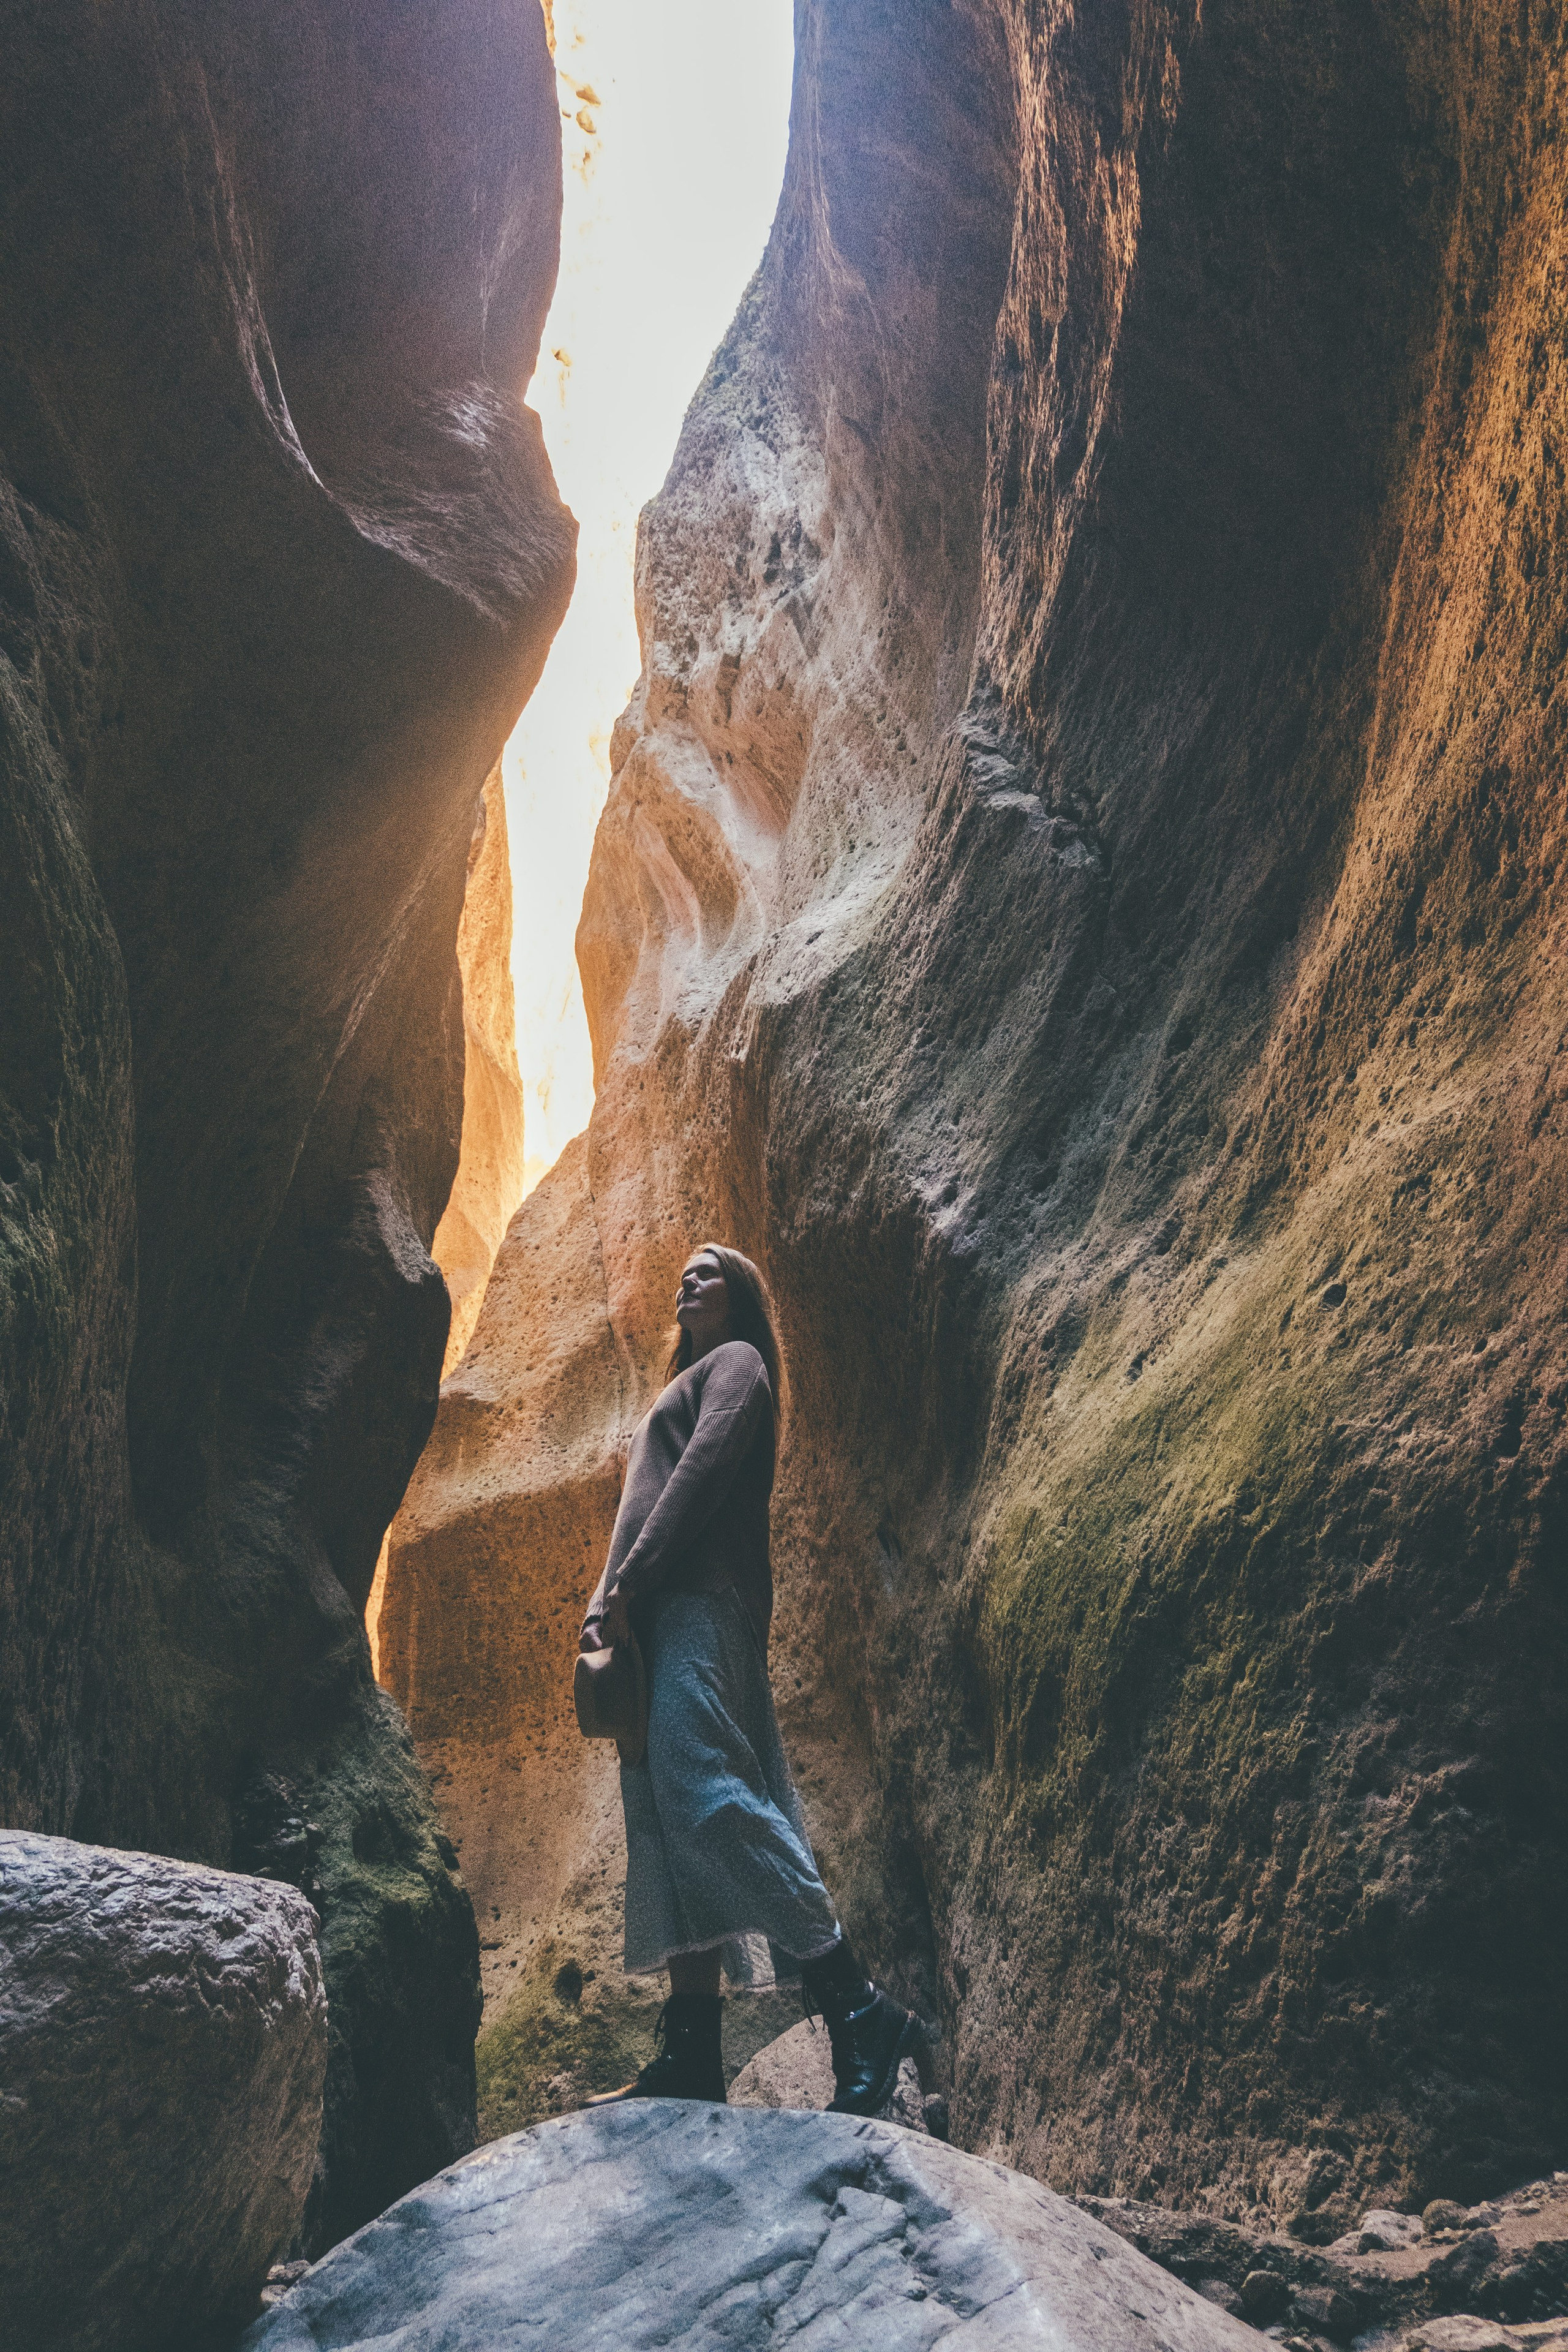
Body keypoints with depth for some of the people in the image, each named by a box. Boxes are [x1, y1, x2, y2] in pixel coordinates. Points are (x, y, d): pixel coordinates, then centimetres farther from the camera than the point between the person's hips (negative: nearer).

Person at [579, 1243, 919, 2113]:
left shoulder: (737, 1362, 8)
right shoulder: (684, 1387, 33)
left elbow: (705, 1467, -9)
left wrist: (630, 1581, -15)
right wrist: (603, 1605, 13)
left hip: (700, 1601, -9)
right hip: (656, 1616, 9)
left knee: (705, 1796, -22)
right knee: (666, 1821, 1)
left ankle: (859, 2009, -21)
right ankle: (691, 2054, -1)